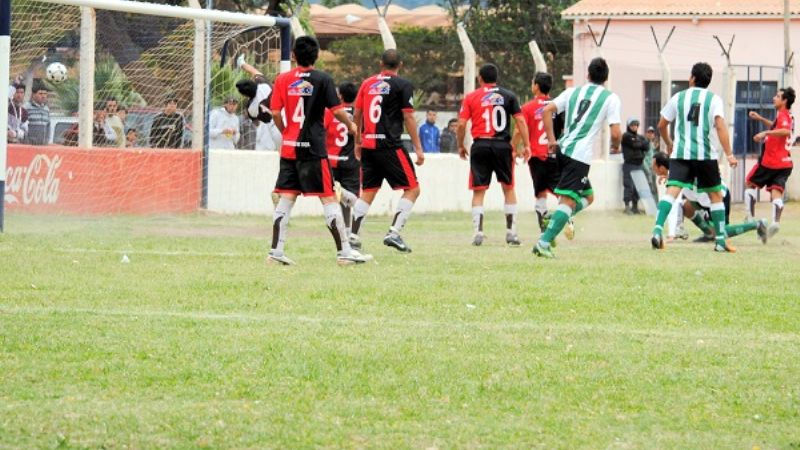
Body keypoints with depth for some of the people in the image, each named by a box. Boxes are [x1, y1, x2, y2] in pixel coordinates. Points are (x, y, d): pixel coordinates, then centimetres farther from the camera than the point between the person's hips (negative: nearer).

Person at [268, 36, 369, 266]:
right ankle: (344, 251, 0)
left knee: (287, 197, 6)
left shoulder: (282, 80, 4)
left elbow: (275, 112, 2)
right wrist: (351, 125, 11)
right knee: (328, 197, -1)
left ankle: (276, 250, 2)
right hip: (313, 149, -4)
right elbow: (337, 110, -7)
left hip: (289, 148, 4)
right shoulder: (323, 80, -6)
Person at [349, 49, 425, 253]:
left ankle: (353, 236, 6)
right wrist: (418, 148, -3)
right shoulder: (402, 85, -4)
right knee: (412, 189, 1)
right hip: (390, 145, -6)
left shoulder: (367, 83, 12)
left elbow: (357, 114, 16)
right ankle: (394, 233, -12)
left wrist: (358, 142, 28)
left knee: (367, 192, 13)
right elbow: (408, 118, -7)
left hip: (368, 145, 6)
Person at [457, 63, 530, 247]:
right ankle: (511, 232, 10)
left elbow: (461, 124, -2)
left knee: (478, 191, 4)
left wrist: (460, 146, 11)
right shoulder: (508, 96, 6)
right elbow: (520, 121, 0)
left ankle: (478, 231, -6)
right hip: (503, 145, 1)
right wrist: (526, 145, 2)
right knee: (508, 189, 12)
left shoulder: (471, 97, 4)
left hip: (480, 145, -1)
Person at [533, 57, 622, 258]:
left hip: (562, 149, 6)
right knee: (568, 200, -8)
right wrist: (616, 146, 16)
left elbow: (547, 111, 5)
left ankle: (555, 220, 2)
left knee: (588, 196, 22)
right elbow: (615, 133, -6)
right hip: (581, 155, -6)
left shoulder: (573, 92, 15)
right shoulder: (610, 98, 2)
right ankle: (544, 241, -20)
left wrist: (551, 140, 6)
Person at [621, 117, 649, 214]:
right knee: (629, 186, -9)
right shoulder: (626, 136, -1)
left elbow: (646, 146, 3)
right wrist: (641, 143, 5)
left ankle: (635, 206, 11)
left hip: (639, 165, 6)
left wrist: (638, 144, -8)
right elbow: (634, 144, -13)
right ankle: (627, 206, -7)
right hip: (629, 164, -6)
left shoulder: (640, 137, 18)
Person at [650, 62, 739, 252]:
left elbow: (662, 125, 18)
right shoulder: (713, 99, 3)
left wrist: (669, 143, 37)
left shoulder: (679, 97, 11)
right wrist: (729, 155, -10)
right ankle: (721, 240, 14)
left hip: (680, 153, 1)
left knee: (672, 191, -10)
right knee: (716, 195, 13)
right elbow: (720, 126, -9)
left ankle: (658, 229, -32)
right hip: (705, 154, -1)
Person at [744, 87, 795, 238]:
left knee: (751, 184, 11)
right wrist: (761, 119, 31)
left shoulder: (783, 116, -12)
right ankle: (776, 220, -26)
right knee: (776, 190, -5)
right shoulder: (788, 116, 17)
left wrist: (765, 133, -35)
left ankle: (751, 216, 7)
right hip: (785, 162, 7)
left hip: (770, 161, -7)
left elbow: (785, 131, -33)